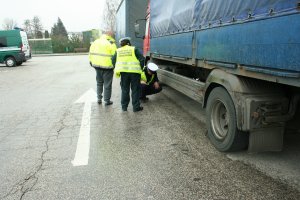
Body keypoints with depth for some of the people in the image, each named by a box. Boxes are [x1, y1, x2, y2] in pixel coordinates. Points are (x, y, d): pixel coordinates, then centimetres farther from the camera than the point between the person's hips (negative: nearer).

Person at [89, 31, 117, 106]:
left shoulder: (95, 42, 9)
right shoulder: (111, 44, -10)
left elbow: (91, 54, 11)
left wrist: (91, 62, 19)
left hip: (97, 65, 6)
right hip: (107, 66, -6)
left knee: (99, 83, 21)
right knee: (107, 84, 5)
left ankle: (99, 99, 23)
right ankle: (107, 100, 12)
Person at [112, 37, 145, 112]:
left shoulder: (118, 51, 16)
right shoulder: (134, 49, 8)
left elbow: (113, 61, 12)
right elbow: (142, 59, 1)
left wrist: (118, 69, 18)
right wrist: (140, 68, 10)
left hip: (123, 72, 3)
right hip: (134, 71, -2)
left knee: (125, 90, 15)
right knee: (135, 90, 7)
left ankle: (124, 107, 20)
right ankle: (136, 107, 10)